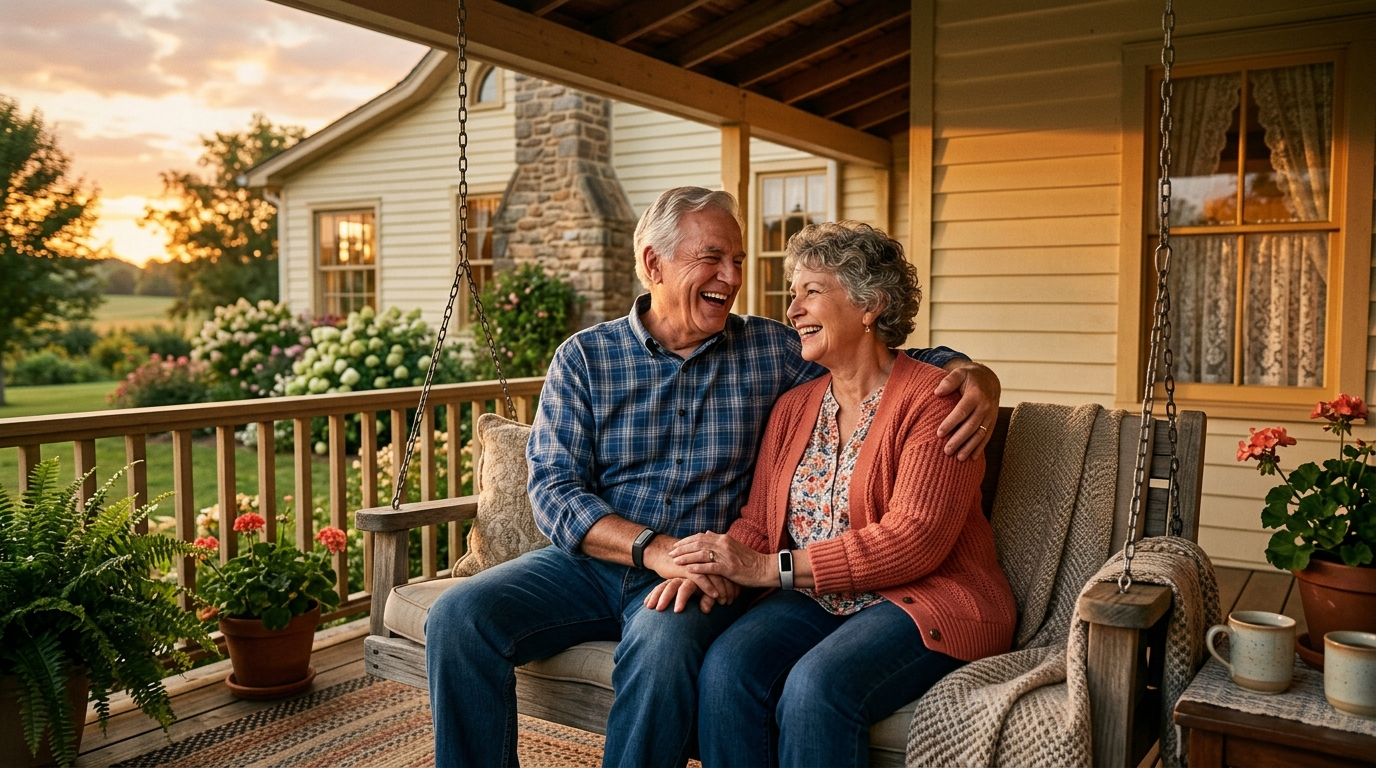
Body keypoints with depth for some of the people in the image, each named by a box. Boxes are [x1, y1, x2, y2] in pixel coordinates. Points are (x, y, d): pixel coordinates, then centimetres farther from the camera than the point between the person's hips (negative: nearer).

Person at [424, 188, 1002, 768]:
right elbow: (554, 493, -6)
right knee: (458, 617, -20)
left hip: (701, 573, -1)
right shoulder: (584, 357, 2)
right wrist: (655, 549, -21)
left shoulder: (769, 350, 5)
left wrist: (973, 373, -13)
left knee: (664, 643, -34)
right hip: (590, 560, 2)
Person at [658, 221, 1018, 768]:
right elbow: (758, 524, 11)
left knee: (816, 686, -32)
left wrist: (769, 569, -19)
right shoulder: (794, 406, 14)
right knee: (725, 667, -24)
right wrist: (708, 566, -13)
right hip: (815, 601, 5)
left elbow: (913, 540, -18)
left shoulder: (933, 400, -8)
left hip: (923, 602, -5)